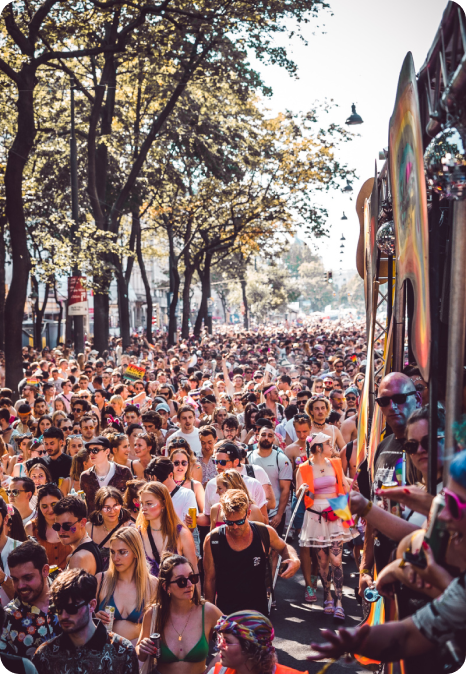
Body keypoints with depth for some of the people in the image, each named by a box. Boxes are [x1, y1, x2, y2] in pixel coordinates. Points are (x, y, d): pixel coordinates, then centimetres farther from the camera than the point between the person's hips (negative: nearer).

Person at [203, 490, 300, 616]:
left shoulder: (265, 533, -9)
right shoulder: (212, 540, -12)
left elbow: (284, 548, 13)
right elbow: (210, 579, -1)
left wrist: (294, 560, -8)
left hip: (259, 611, 1)